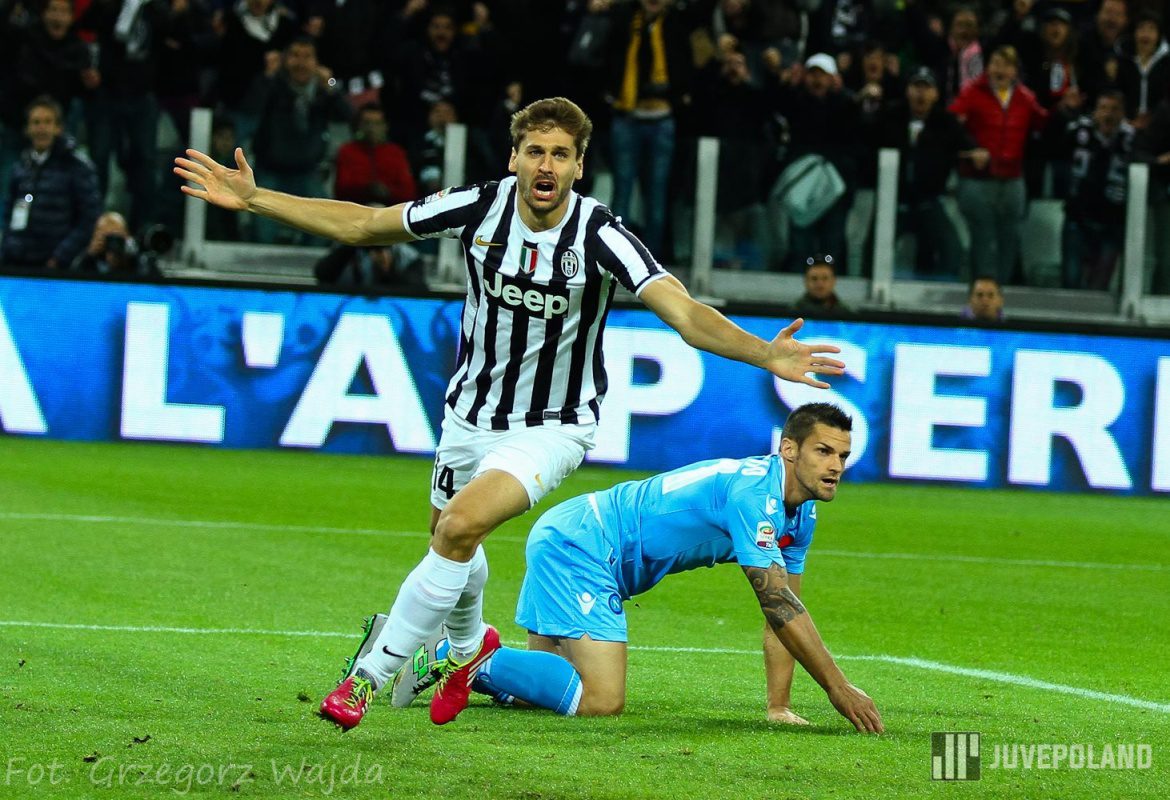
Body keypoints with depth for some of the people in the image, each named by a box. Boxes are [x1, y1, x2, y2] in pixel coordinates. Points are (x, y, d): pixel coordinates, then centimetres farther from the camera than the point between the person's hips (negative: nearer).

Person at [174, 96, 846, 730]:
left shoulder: (600, 235, -24)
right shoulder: (481, 207, -14)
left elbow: (686, 313, -33)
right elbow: (362, 225, -2)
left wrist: (767, 354, -50)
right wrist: (253, 199, -4)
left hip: (552, 428, -5)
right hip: (471, 411, 5)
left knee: (460, 528, -25)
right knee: (448, 537, 23)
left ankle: (370, 677, -10)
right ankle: (470, 645, 57)